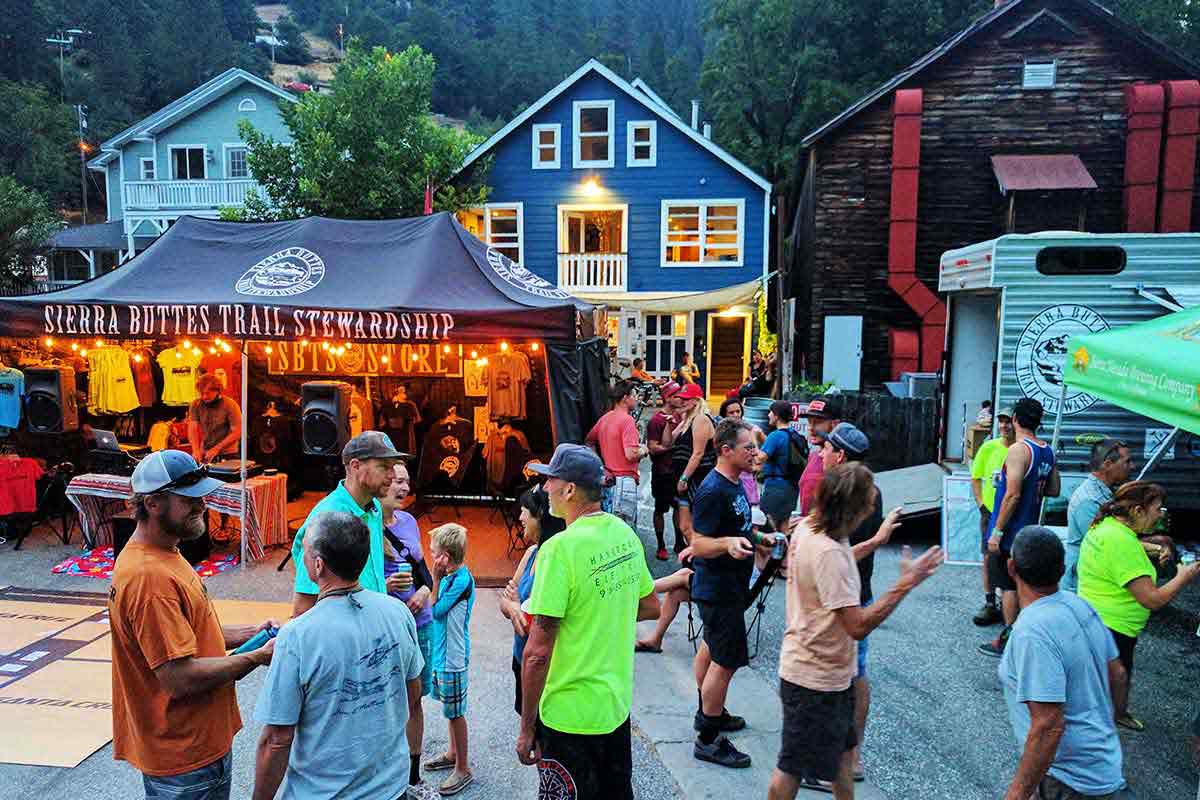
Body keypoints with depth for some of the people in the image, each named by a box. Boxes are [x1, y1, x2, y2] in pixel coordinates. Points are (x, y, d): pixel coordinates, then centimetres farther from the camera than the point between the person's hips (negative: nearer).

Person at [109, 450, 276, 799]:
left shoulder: (162, 555, 6)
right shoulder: (150, 577, -26)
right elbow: (181, 678, -27)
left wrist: (249, 633, 1)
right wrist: (259, 657, -18)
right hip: (186, 756, -9)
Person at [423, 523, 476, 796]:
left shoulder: (462, 580, -22)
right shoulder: (450, 576, 3)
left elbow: (436, 610, -19)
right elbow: (439, 608, 7)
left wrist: (436, 579, -17)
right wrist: (439, 577, -2)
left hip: (453, 658, -9)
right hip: (443, 653, 9)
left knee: (456, 712, 2)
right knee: (450, 709, 22)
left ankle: (463, 769, 15)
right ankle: (453, 753, 39)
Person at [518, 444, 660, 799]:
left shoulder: (560, 548, -24)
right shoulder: (625, 534, -2)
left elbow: (538, 653, -23)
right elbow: (650, 607, 12)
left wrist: (526, 728, -13)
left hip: (570, 716, -7)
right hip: (618, 704, 7)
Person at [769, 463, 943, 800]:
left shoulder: (806, 527, -1)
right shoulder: (829, 553, -31)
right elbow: (858, 626, -31)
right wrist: (906, 582, -27)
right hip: (815, 680, -10)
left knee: (842, 748, 25)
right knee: (792, 769, 9)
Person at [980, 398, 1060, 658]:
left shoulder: (1019, 449, -20)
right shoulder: (1048, 451, 6)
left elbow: (1013, 495, -24)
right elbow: (1054, 490, 14)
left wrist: (997, 532, -20)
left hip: (1010, 531, -8)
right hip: (1029, 529, 8)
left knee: (1008, 586, 0)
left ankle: (1008, 642, 7)